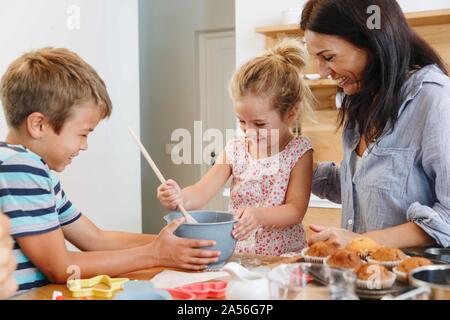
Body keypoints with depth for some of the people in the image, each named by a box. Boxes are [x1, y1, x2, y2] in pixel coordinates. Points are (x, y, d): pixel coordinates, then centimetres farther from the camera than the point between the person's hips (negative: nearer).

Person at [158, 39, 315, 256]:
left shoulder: (298, 152, -4)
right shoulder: (235, 149, 4)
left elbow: (296, 211, -9)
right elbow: (203, 192, -3)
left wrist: (259, 216, -28)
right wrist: (180, 199, -26)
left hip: (284, 256, -3)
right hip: (238, 254, 3)